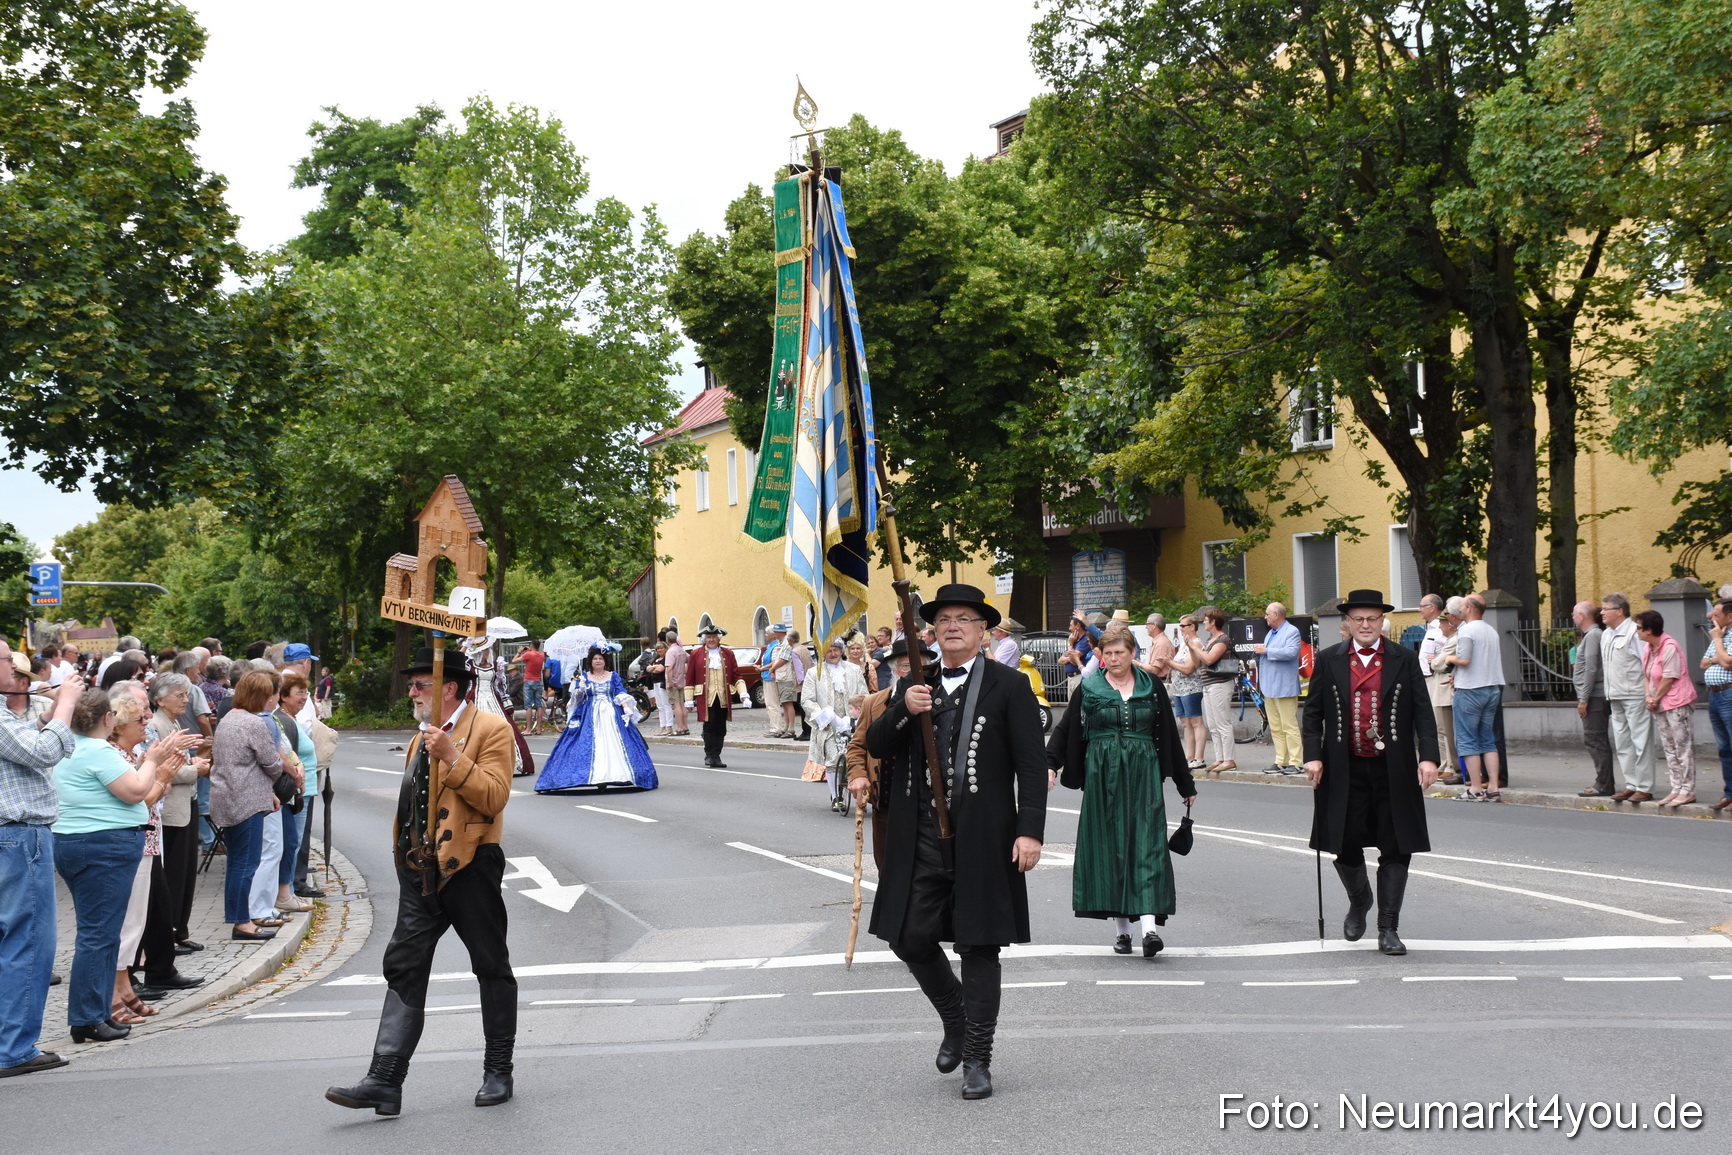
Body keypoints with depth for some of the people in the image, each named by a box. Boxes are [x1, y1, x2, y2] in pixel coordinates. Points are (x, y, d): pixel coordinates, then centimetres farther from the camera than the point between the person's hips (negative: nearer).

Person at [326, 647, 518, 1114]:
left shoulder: (491, 730, -8)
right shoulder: (422, 737, 18)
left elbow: (494, 796, -19)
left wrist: (452, 756, -26)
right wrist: (405, 857, 20)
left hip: (470, 866, -7)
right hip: (421, 869, 7)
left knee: (492, 969, 6)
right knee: (403, 969, 0)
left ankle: (498, 1072, 19)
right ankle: (384, 1083, -1)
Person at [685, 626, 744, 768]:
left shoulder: (728, 654, 12)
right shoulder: (696, 654, 5)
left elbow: (736, 675, 11)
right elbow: (689, 678, 5)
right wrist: (689, 699, 1)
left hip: (723, 698, 3)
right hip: (705, 698, -3)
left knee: (721, 729, 5)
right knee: (709, 727, -9)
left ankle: (715, 756, 14)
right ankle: (711, 756, -1)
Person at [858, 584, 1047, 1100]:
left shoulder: (1009, 686, -1)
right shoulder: (913, 685, 12)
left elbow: (1032, 766, -5)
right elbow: (875, 745, 5)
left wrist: (1030, 831, -15)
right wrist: (903, 710, -14)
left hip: (981, 840, -4)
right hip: (920, 839, 4)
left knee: (979, 947, 3)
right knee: (910, 937, 6)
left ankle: (977, 1058, 15)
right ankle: (955, 1018, 32)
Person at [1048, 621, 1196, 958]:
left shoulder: (1152, 686, 8)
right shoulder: (1089, 689, 5)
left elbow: (1169, 737, 12)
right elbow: (1065, 730, 3)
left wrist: (1185, 784, 16)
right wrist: (1049, 764, -13)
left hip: (1143, 775, 0)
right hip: (1102, 776, 0)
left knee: (1146, 845, -9)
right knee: (1109, 847, 1)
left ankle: (1149, 926, -17)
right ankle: (1122, 929, 9)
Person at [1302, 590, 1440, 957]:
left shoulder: (1405, 660, 4)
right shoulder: (1328, 661, 5)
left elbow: (1422, 713, 1)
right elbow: (1313, 713, 6)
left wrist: (1428, 757, -10)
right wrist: (1312, 755, -6)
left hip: (1393, 771, 0)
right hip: (1344, 771, 0)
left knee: (1395, 850, 2)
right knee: (1345, 846, 3)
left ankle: (1388, 930, 11)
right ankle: (1359, 902, 34)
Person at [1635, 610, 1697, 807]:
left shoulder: (1670, 647, -17)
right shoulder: (1648, 647, 10)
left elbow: (1669, 678, -17)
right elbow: (1646, 675, 14)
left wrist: (1656, 699, -8)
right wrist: (1649, 697, 0)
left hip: (1676, 703, -9)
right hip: (1659, 705, 9)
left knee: (1683, 747, -5)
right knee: (1669, 749, 11)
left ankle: (1688, 791, -3)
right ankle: (1677, 789, 17)